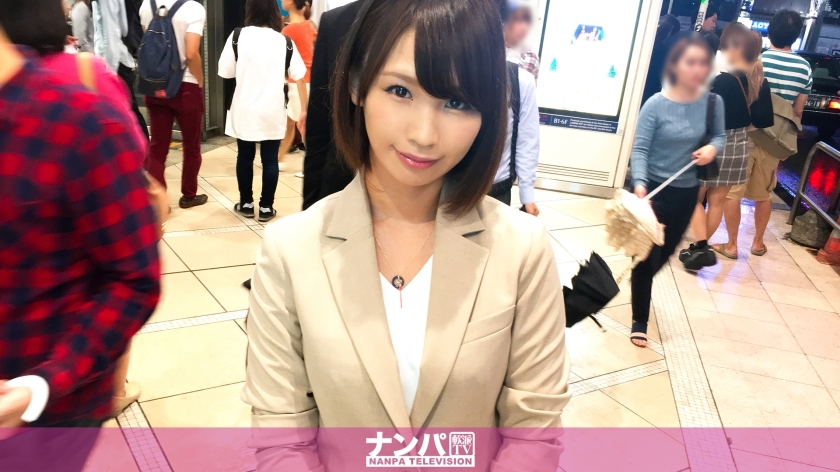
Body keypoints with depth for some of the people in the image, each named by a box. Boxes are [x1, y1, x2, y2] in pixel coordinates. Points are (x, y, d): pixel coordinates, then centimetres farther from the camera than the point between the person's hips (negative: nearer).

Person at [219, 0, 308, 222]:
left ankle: (246, 204, 22)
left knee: (244, 157, 13)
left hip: (244, 110, 0)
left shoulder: (238, 36, -6)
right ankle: (266, 207, 12)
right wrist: (302, 109, 7)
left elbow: (225, 72, -3)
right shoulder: (284, 41, -3)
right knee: (270, 160, 7)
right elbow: (298, 77, -1)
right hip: (273, 111, 0)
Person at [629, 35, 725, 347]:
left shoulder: (713, 102, -6)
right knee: (647, 256, 0)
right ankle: (640, 321, 20)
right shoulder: (656, 105, -18)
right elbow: (640, 149, -21)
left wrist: (713, 147, -15)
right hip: (653, 189, -5)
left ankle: (639, 285, 54)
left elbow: (720, 136, 9)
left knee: (665, 252, 21)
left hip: (686, 192, 5)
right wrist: (639, 184, -37)